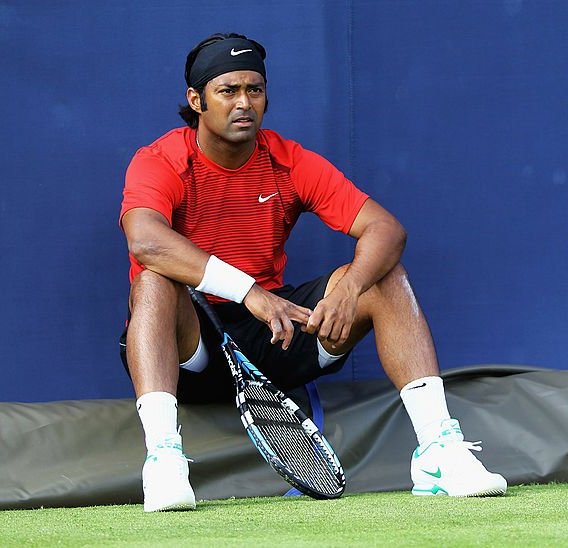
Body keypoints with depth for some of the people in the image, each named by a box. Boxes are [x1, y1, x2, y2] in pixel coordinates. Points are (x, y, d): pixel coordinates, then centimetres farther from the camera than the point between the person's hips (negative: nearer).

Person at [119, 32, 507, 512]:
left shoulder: (290, 162, 1)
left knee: (385, 276, -14)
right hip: (191, 346, -3)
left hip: (275, 338, 4)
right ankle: (163, 455, -46)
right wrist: (248, 291, -44)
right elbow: (145, 241, -34)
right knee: (155, 281, -34)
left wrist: (349, 289, -31)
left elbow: (386, 229, -8)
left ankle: (438, 446, -24)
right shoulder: (159, 162, -11)